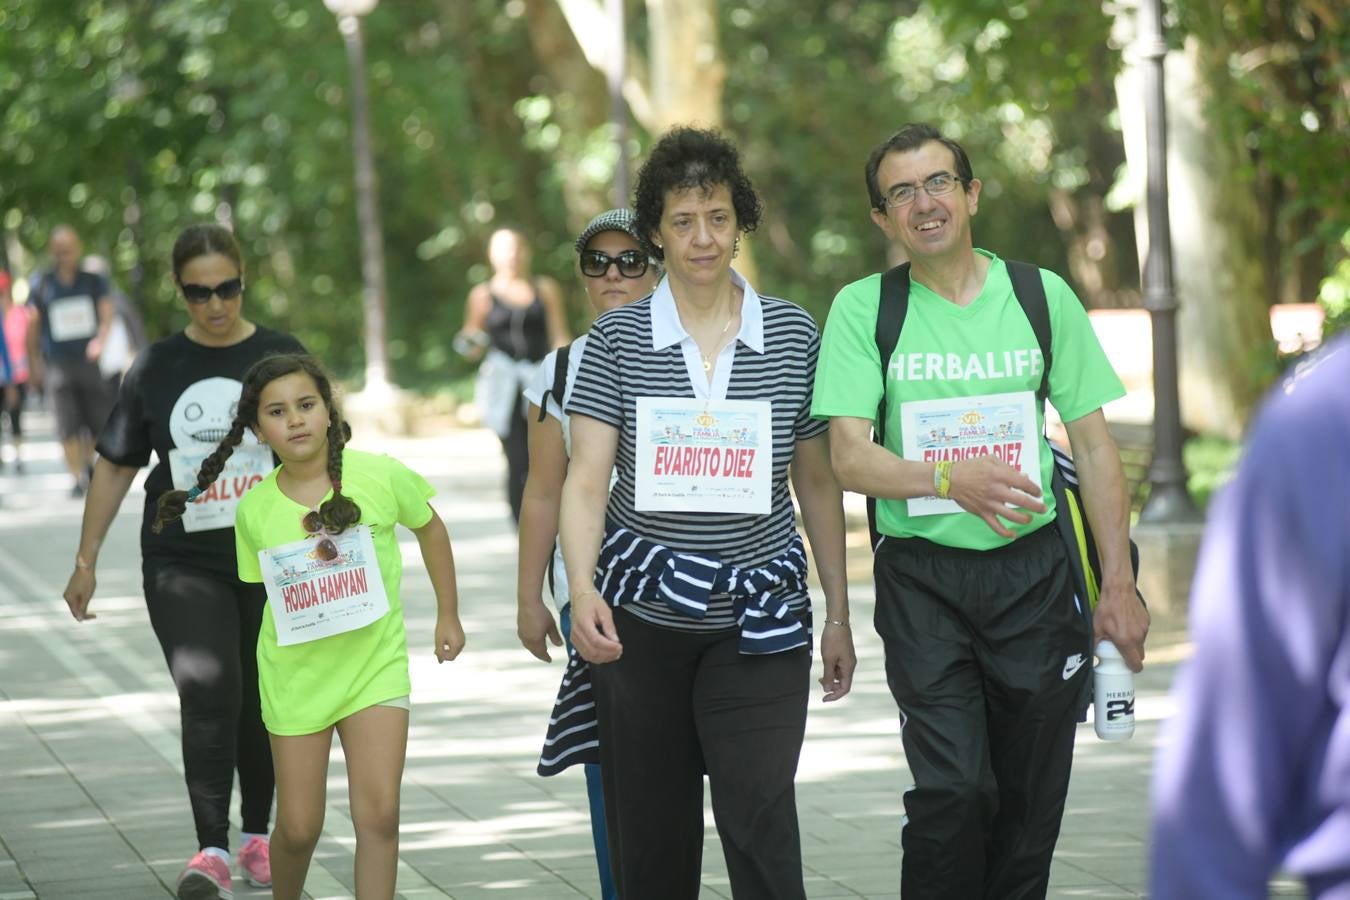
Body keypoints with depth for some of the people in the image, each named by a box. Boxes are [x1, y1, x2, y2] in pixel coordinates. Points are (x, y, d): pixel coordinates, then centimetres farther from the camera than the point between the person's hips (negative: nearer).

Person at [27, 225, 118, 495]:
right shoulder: (43, 285, 4)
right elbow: (33, 326, 11)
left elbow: (107, 315, -4)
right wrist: (34, 363, 12)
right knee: (68, 426, -9)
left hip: (90, 360, 1)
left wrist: (99, 339, -24)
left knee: (99, 422, 4)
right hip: (57, 364, -1)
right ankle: (79, 477, -6)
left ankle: (89, 464, 28)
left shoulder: (94, 281, 4)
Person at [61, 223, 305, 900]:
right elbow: (115, 466, 12)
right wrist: (85, 561, 10)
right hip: (181, 565, 0)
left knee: (261, 703, 8)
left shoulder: (280, 357, 2)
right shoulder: (157, 368, 5)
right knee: (206, 693, -16)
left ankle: (257, 835, 26)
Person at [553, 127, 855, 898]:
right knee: (649, 833, 6)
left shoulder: (793, 334, 4)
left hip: (759, 617, -1)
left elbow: (818, 485, 9)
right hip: (642, 616, 1)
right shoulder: (616, 340, 2)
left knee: (760, 814, -12)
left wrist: (839, 615, 8)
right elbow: (586, 480, -3)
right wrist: (583, 589, -19)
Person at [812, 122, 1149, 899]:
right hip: (923, 577, -2)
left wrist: (1119, 584, 1)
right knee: (954, 791, -14)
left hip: (1033, 569, 2)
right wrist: (950, 478, -26)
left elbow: (1095, 445, 9)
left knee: (1031, 800, 4)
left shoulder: (1042, 296, 6)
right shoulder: (863, 308, 1)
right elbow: (851, 459, -6)